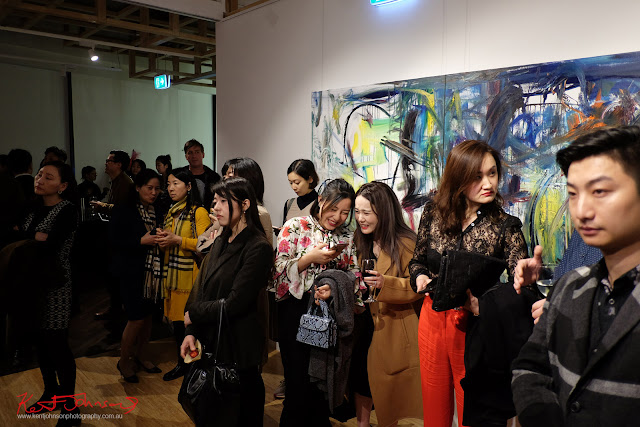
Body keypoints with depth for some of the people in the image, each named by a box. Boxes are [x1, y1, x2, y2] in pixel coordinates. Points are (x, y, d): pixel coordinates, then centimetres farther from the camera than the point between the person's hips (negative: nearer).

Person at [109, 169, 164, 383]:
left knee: (147, 315, 13)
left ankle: (142, 357, 31)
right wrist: (142, 241, -19)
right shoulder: (124, 211, -7)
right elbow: (115, 241, -11)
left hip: (152, 271, 5)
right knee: (137, 318, -4)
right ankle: (124, 361, 17)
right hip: (132, 272, -5)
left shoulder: (157, 211, 8)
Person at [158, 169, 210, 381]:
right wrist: (162, 240, 5)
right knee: (176, 318, 10)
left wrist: (177, 240, -19)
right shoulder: (171, 213, 17)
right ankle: (182, 363, 23)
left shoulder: (199, 212, -6)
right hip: (172, 273, 7)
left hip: (190, 274, -7)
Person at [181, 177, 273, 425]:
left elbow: (234, 303, -21)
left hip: (238, 346, -7)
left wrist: (193, 314, -8)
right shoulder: (221, 242, 6)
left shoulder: (258, 248, -18)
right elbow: (200, 290, 6)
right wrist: (191, 332, -5)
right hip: (209, 340, 7)